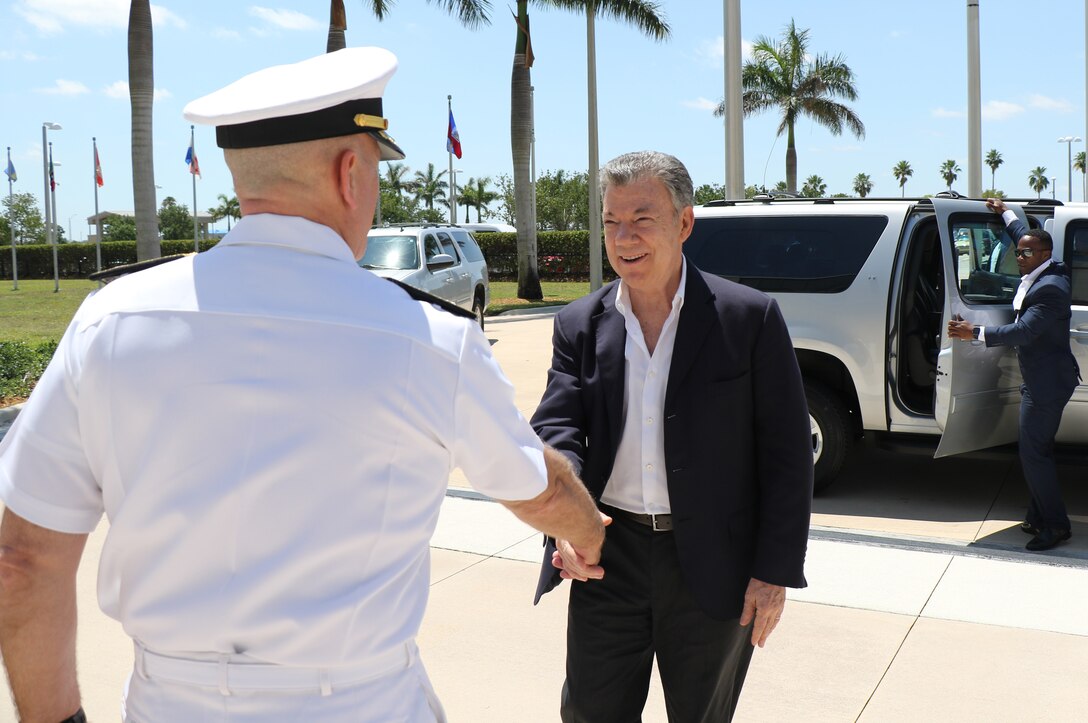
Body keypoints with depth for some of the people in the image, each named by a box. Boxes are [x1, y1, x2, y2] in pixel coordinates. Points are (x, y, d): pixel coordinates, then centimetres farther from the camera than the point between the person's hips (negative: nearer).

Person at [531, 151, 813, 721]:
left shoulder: (750, 318, -7)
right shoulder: (579, 325, 3)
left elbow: (786, 452, -6)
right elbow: (556, 423, -6)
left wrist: (776, 571, -8)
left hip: (714, 567, -2)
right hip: (607, 559, 2)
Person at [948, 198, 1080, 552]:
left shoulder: (1050, 288, -22)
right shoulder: (1042, 275, 9)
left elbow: (1025, 331, -30)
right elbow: (1027, 236, 29)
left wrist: (975, 333, -31)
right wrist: (1006, 213, 36)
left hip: (1047, 383, -11)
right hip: (1040, 380, 11)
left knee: (1033, 453, -8)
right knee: (1038, 450, 16)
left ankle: (1055, 525, 0)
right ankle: (1040, 517, 25)